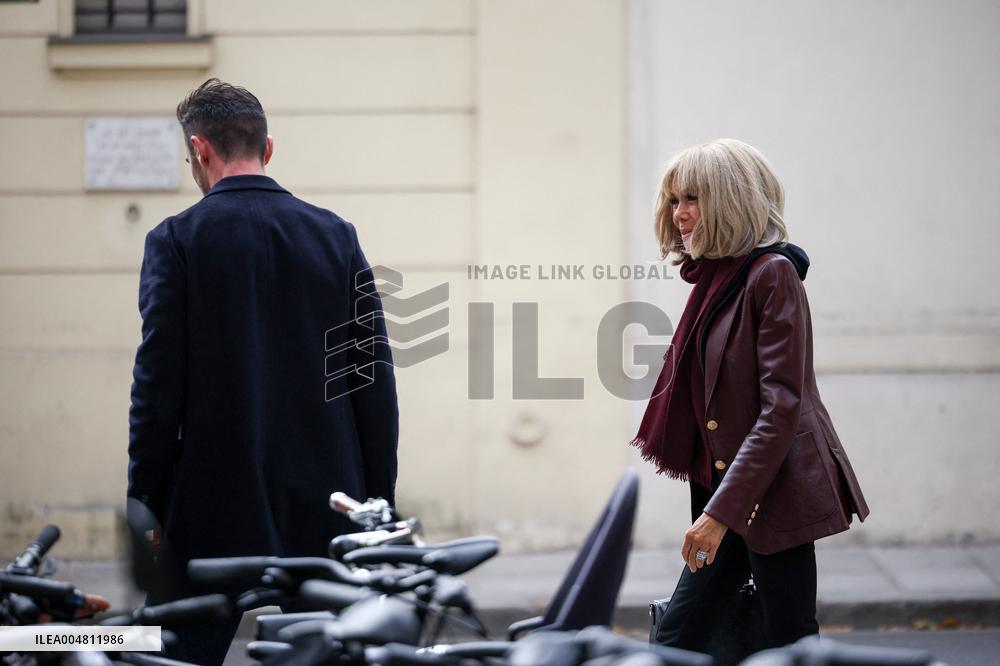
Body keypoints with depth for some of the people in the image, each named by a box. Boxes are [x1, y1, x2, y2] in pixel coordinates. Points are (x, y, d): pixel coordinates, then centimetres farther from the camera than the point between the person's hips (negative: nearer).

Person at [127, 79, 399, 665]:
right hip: (325, 507, 3)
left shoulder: (176, 241, -5)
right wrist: (379, 502, 11)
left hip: (216, 512, -3)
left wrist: (145, 504, 1)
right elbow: (376, 381, 4)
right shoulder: (336, 236, 4)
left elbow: (159, 386, -8)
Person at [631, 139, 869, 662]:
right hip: (726, 489, 9)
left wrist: (720, 511, -23)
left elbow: (781, 407, -20)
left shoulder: (772, 274, -13)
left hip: (774, 494, -9)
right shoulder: (714, 279, 12)